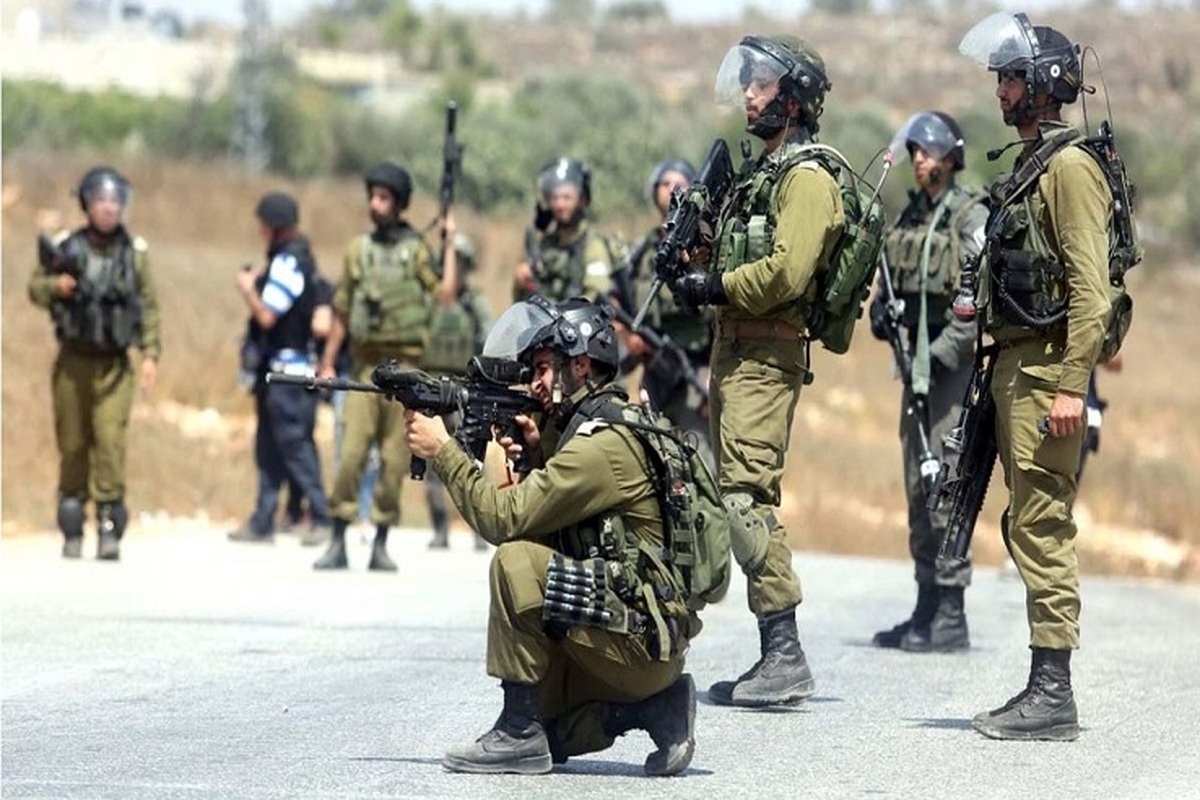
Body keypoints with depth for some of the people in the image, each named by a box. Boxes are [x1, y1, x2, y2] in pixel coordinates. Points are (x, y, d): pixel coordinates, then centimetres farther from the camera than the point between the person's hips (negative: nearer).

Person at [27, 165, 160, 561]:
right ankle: (72, 531, 17)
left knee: (110, 440, -14)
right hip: (73, 361, 1)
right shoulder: (67, 249, 1)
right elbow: (35, 287, 9)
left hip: (114, 365, -1)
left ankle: (109, 527, -13)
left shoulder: (135, 252, 1)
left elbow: (148, 306, 5)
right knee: (72, 444, 6)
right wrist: (56, 286, -13)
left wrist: (150, 354, -1)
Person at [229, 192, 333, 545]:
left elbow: (267, 315, -19)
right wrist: (256, 284, 11)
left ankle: (322, 518, -11)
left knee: (295, 443, -10)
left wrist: (248, 289, -4)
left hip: (286, 369, -11)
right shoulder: (300, 257, 16)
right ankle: (262, 522, 17)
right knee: (269, 446, 13)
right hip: (277, 368, 11)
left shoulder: (288, 263, -16)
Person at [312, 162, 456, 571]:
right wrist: (326, 363, 10)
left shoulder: (417, 250, 3)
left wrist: (449, 243, -11)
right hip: (365, 363, 2)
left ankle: (381, 544, 9)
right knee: (351, 453, -7)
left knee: (395, 459, 1)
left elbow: (445, 296, -11)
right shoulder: (359, 249, 10)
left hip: (405, 365, -2)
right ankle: (338, 543, -3)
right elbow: (341, 311, 14)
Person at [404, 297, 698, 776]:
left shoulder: (605, 443, -18)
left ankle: (519, 731, -17)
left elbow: (505, 520, -19)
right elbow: (541, 515, 20)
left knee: (516, 561, -22)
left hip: (637, 640, -10)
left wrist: (443, 451, -10)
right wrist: (540, 449, 4)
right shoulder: (603, 425, 14)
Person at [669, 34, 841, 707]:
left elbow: (786, 271, -21)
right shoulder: (763, 174, 21)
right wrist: (696, 277, 7)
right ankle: (777, 659, 11)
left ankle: (785, 658, -16)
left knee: (748, 498, -16)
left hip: (767, 359, -10)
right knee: (740, 500, 9)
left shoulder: (808, 178, -10)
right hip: (734, 351, 10)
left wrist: (714, 287, -12)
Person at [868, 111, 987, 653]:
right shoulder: (910, 216, 15)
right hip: (916, 362, 8)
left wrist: (944, 353, -17)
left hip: (954, 364, -8)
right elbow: (889, 281, 23)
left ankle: (950, 618, -9)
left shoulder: (973, 219, -8)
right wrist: (881, 312, 2)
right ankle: (926, 610, 16)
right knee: (917, 485, 10)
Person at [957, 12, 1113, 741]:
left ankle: (1053, 694, -9)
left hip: (1048, 368, -10)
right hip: (1015, 364, 10)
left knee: (1043, 527, -10)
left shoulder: (1070, 166, -13)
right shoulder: (1029, 166, 18)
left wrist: (1072, 385, -24)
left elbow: (1090, 286, -19)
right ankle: (1045, 688, 15)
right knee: (1030, 525, 11)